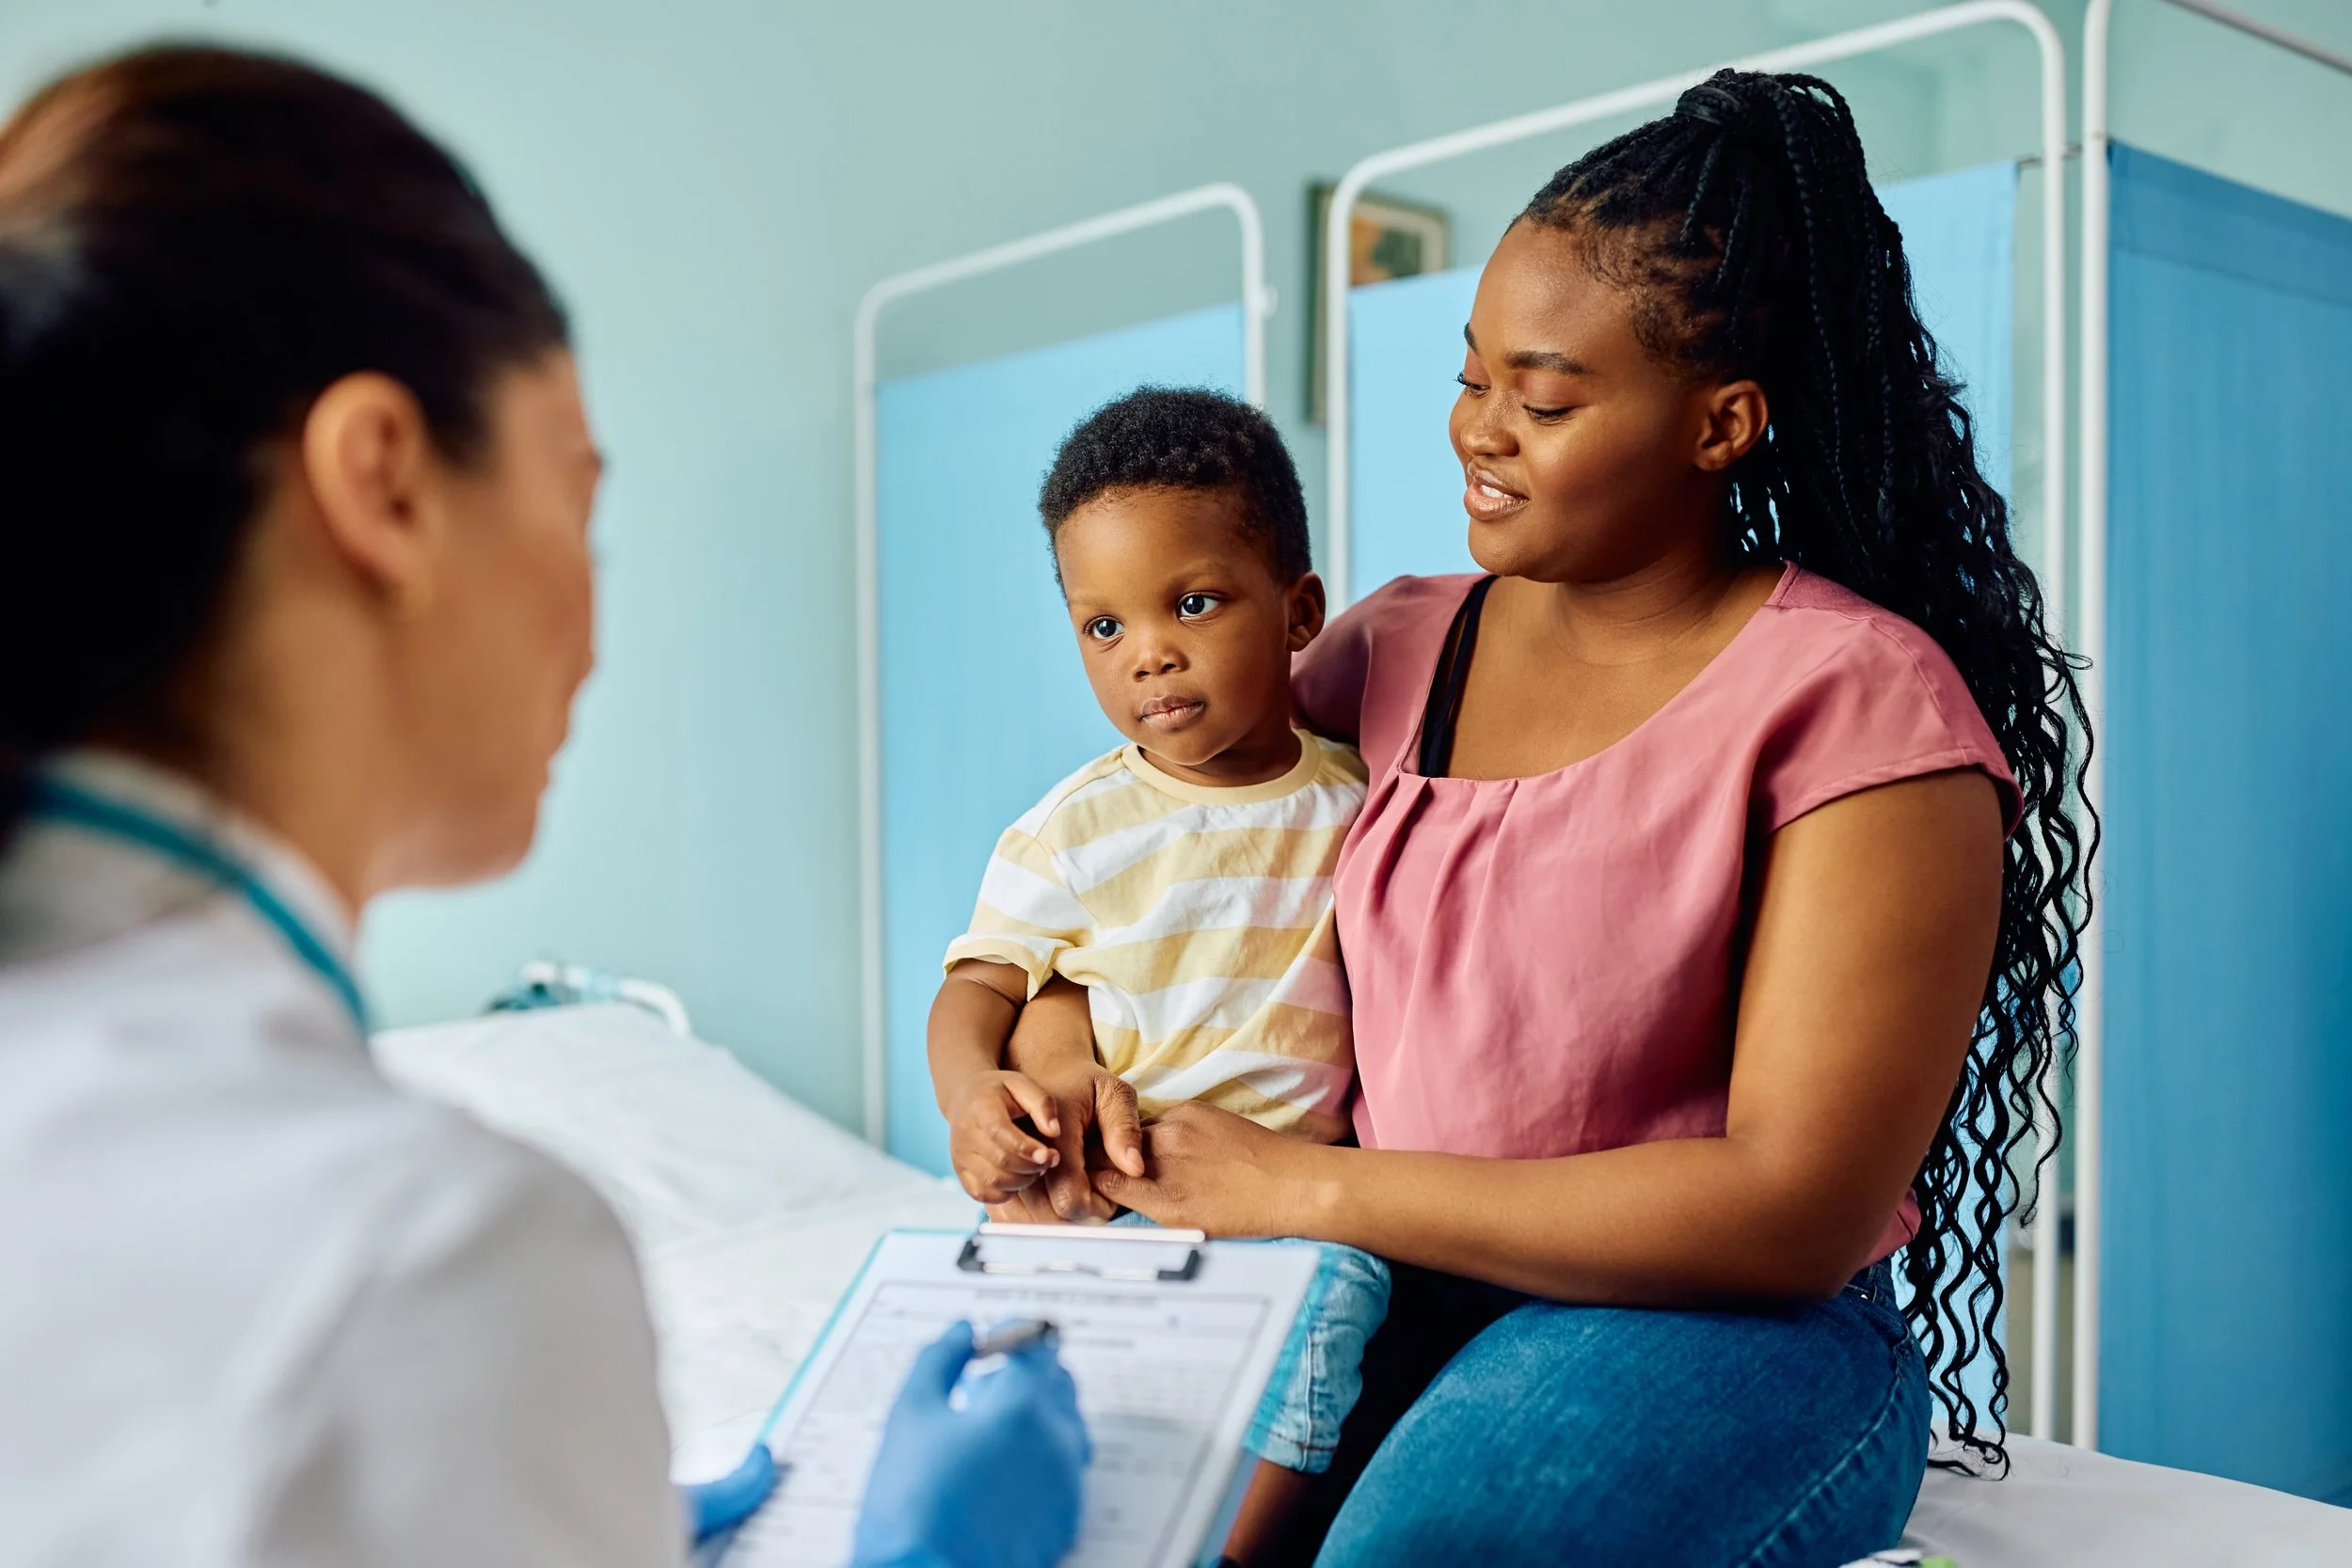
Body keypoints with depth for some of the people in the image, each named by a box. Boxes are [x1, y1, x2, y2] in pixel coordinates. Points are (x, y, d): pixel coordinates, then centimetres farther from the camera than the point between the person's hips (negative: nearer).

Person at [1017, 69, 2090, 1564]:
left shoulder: (1857, 702, -10)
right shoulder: (1396, 648, 8)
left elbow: (1800, 1207, -16)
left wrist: (1306, 1186, -16)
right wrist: (1056, 1020, -5)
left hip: (1724, 1339, -4)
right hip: (1382, 1298, 4)